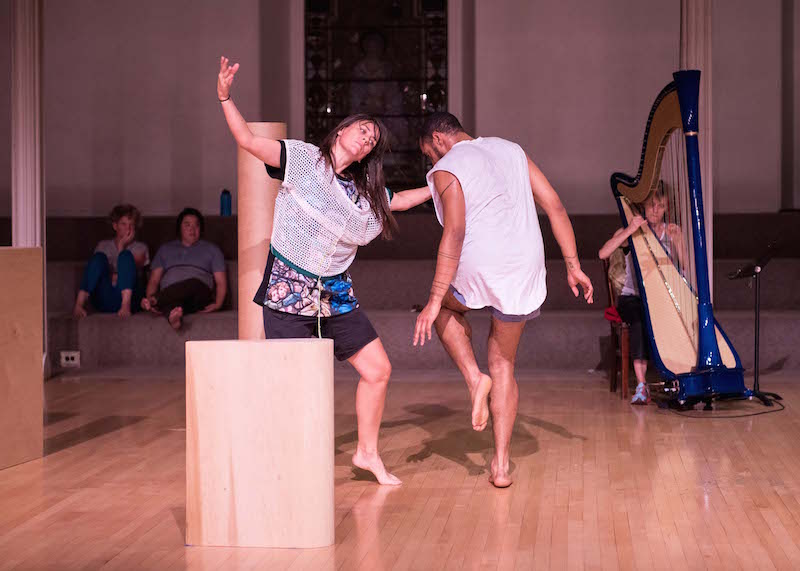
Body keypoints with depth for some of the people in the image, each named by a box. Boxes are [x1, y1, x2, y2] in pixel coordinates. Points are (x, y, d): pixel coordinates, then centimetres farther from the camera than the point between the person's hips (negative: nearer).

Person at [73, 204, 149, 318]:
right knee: (99, 257, -23)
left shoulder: (140, 247, 20)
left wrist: (121, 246, 2)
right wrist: (112, 277, -8)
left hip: (129, 297, -1)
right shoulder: (103, 245, 25)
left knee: (126, 255, -23)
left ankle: (126, 305, -42)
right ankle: (79, 304, -40)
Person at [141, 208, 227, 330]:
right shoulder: (165, 249, 30)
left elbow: (221, 282, 16)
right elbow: (154, 280, 19)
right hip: (168, 295, 1)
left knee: (194, 283, -39)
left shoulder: (212, 249, 26)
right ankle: (173, 316, -69)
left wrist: (217, 304, -7)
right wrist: (150, 298, -5)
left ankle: (157, 302, -49)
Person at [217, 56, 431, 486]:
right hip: (289, 294, -6)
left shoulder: (366, 192, 11)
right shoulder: (302, 159, -6)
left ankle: (367, 453, 23)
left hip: (336, 296, 6)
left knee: (378, 371, 5)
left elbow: (395, 201, 32)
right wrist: (224, 96, -27)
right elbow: (248, 141, -15)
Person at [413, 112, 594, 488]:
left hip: (478, 268, -5)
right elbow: (554, 207, 12)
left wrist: (434, 302, -13)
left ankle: (474, 377, 7)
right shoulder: (510, 150, 17)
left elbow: (454, 235, -13)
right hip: (524, 270, 5)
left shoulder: (446, 170, -2)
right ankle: (501, 465, 12)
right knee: (504, 365, 18)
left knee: (446, 307, 31)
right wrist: (573, 266, 14)